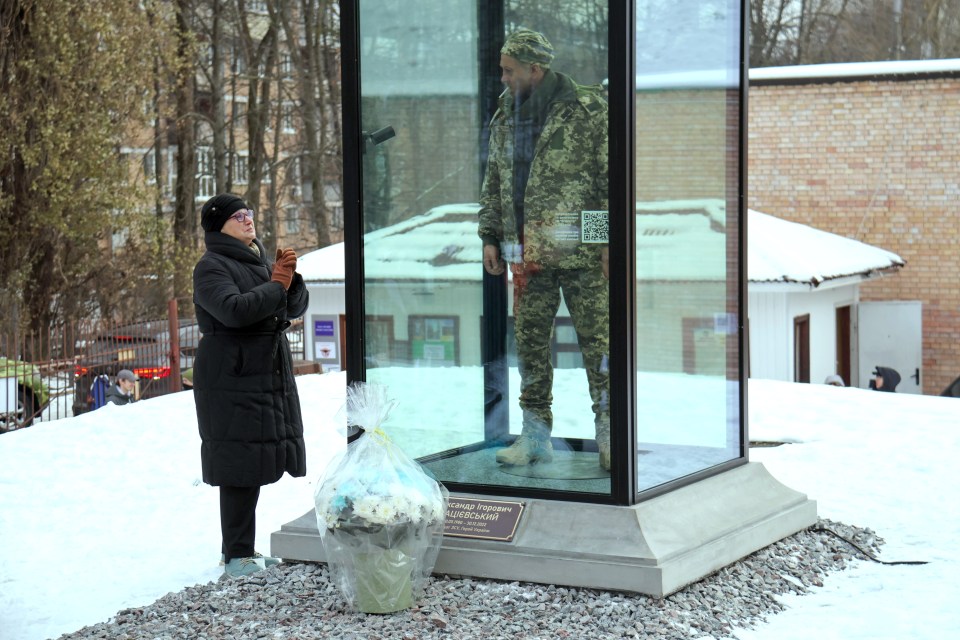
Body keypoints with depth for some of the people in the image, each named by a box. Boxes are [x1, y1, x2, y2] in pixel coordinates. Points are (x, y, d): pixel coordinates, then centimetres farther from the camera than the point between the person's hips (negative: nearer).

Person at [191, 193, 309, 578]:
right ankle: (236, 555, -5)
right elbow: (233, 309, -24)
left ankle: (242, 549, 19)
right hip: (232, 381, -8)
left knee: (253, 466, 11)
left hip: (270, 377, 8)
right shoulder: (211, 267, -7)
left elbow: (296, 308, 17)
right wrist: (275, 287, -13)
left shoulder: (261, 261, 18)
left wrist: (291, 278, -1)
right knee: (238, 466, -9)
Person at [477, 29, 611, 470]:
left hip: (580, 252, -5)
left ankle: (607, 433, 6)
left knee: (596, 342, -3)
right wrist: (490, 236, 14)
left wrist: (611, 239, -9)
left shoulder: (587, 111, -5)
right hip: (527, 252, 6)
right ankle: (535, 436, 15)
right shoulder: (504, 119, 14)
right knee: (529, 343, 7)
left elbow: (612, 177, -5)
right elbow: (492, 182, 21)